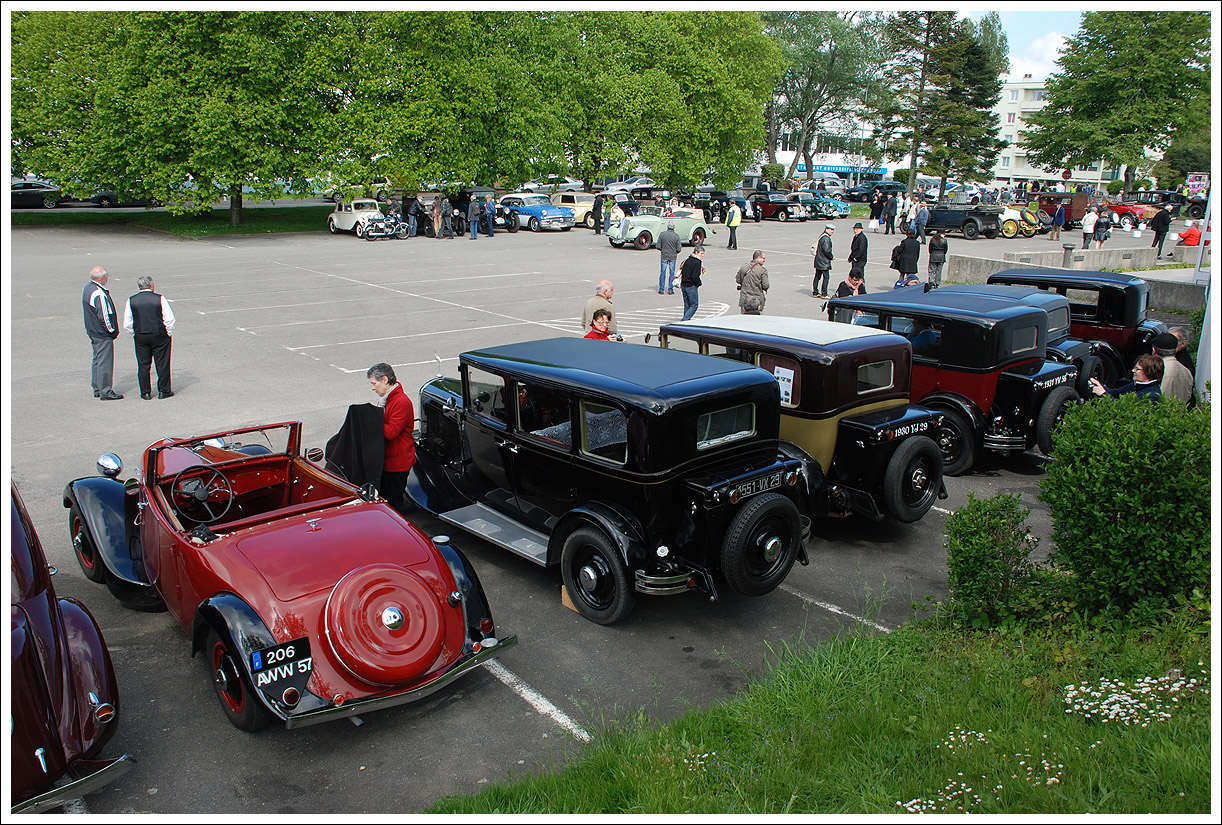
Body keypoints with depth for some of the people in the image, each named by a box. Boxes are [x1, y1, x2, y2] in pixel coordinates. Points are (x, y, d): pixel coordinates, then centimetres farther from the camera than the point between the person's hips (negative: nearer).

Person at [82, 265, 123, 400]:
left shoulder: (87, 288, 9)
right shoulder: (99, 294, -23)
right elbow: (105, 316, -23)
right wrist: (113, 331, -10)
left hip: (93, 332, 10)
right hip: (103, 335, -10)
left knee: (97, 361, 18)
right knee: (105, 362, -4)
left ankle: (97, 389, 26)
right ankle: (105, 392, 1)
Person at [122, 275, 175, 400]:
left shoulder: (131, 300, -1)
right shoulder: (160, 299, -9)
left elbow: (127, 324, 1)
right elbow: (169, 319, -10)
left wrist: (135, 334, 13)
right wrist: (169, 334, 3)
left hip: (140, 337, 2)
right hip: (160, 336, -2)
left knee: (143, 365, 9)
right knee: (162, 364, 6)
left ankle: (145, 392, 13)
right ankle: (163, 391, 10)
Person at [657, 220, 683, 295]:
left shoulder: (662, 235, -8)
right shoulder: (676, 236, -11)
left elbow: (658, 247, -5)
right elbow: (679, 249, -10)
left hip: (664, 256, 1)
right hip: (673, 257, -1)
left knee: (663, 273, 9)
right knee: (671, 273, 8)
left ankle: (661, 290, 12)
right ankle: (670, 290, 10)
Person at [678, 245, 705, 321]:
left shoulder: (687, 260, 11)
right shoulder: (697, 262, -15)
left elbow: (682, 272, 15)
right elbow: (695, 277, -21)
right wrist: (700, 283, -5)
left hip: (683, 285, 8)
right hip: (691, 287, -8)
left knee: (687, 305, 14)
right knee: (694, 305, -2)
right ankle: (684, 320, -14)